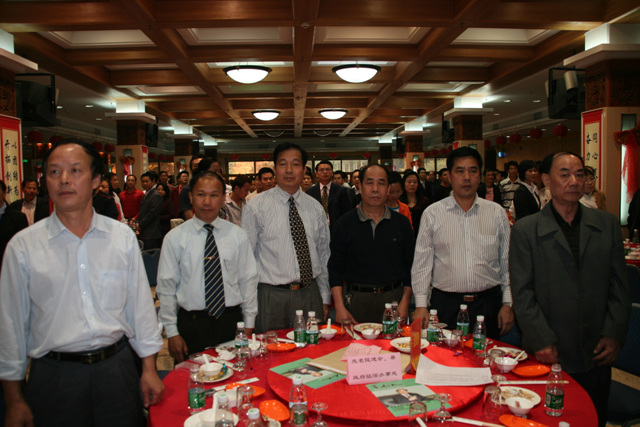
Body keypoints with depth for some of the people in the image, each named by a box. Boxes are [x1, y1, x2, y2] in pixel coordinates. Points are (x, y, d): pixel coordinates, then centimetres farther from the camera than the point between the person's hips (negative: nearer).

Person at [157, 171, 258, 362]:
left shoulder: (237, 235, 2)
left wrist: (249, 324, 4)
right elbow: (166, 287, 0)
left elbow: (248, 280, 5)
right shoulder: (175, 238, -2)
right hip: (191, 324, -1)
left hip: (231, 322, 1)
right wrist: (172, 332, -2)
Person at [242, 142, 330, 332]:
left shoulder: (315, 208, 8)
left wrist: (325, 299, 11)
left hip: (310, 295, 4)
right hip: (272, 298, -3)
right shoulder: (256, 207, -4)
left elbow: (323, 255, 12)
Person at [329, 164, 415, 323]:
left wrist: (405, 303, -2)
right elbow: (335, 267, 1)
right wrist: (339, 307, -7)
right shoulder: (344, 224, 1)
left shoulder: (402, 223, 5)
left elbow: (410, 266, 7)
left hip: (393, 298, 1)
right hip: (356, 299, -1)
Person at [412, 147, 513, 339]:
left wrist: (507, 304, 4)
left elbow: (508, 263, 8)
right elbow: (422, 263, 1)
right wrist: (421, 304, -4)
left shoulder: (497, 213, 5)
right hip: (446, 304, -1)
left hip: (488, 303, 1)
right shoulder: (432, 214, 1)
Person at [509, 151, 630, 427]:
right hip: (549, 355, -3)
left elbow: (619, 286, 7)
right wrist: (542, 341, -12)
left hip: (596, 354, 3)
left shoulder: (607, 224, 6)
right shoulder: (525, 231, -5)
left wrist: (614, 334, -1)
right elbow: (522, 294, -7)